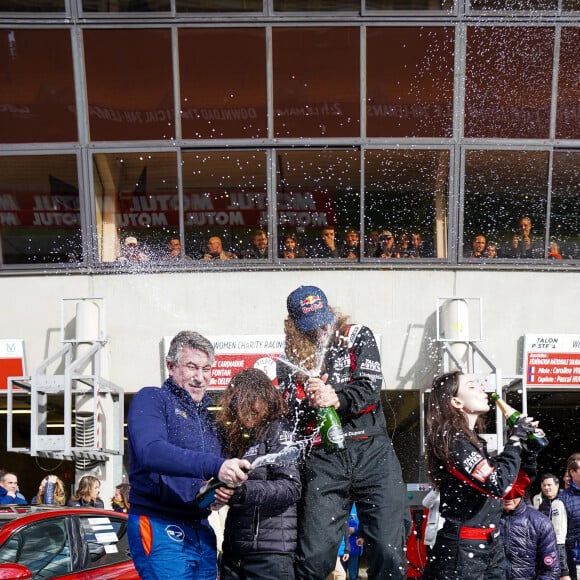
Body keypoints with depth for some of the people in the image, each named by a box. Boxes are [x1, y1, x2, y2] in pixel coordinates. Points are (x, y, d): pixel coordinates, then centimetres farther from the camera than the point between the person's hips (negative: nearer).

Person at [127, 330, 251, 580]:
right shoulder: (151, 399, -5)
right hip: (161, 528, -7)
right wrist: (215, 466, -34)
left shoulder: (209, 418, 18)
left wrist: (225, 491, -7)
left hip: (202, 531, 7)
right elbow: (150, 451, -24)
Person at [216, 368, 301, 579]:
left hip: (270, 551, -6)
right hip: (233, 550, 6)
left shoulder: (277, 429, -3)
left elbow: (291, 488, -14)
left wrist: (243, 490, -26)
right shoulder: (235, 436, 14)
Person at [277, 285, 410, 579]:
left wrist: (338, 399, -22)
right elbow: (290, 415, 4)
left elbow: (370, 387, -4)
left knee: (389, 549, -6)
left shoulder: (358, 337, 8)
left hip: (372, 449, 0)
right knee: (314, 556, -6)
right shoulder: (290, 360, 11)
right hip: (322, 458, 1)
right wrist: (310, 403, -17)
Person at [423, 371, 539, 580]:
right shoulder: (452, 440, -15)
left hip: (490, 545, 9)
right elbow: (498, 485, -24)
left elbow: (513, 489, 18)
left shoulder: (472, 439, 12)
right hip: (463, 549, -9)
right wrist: (515, 439, -13)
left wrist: (529, 454, 3)